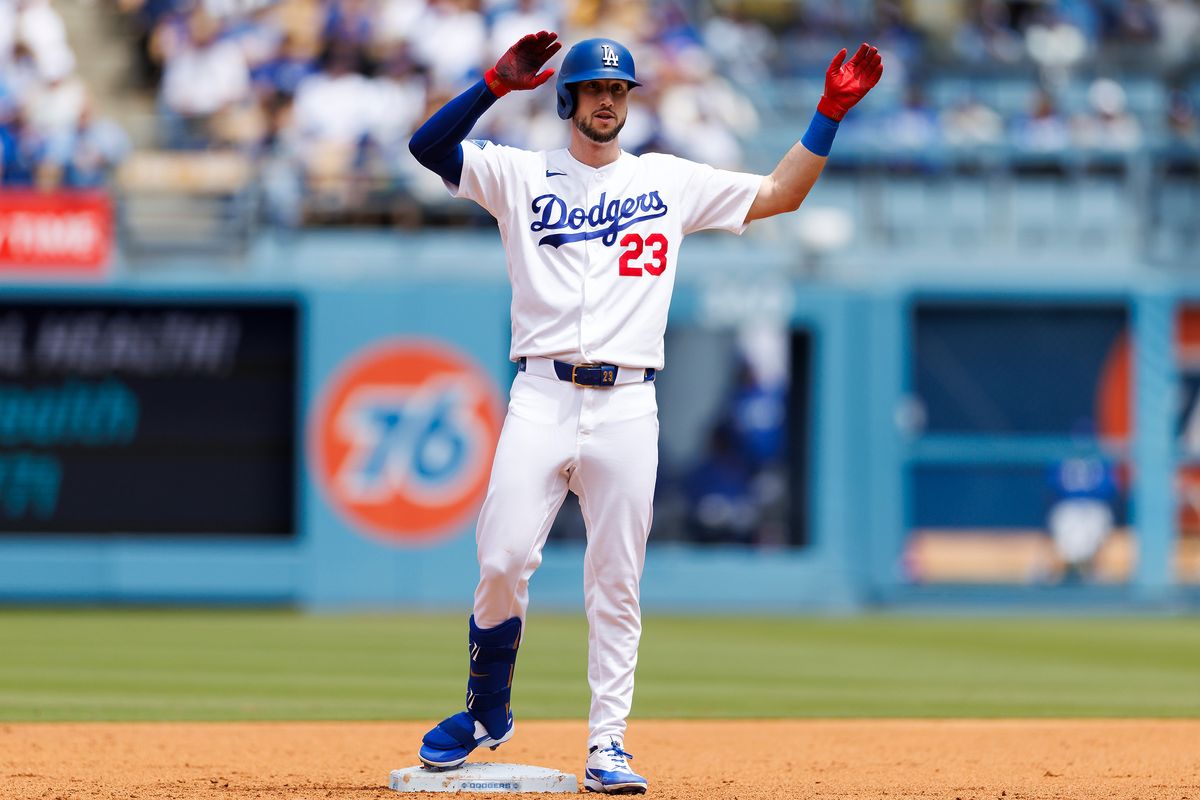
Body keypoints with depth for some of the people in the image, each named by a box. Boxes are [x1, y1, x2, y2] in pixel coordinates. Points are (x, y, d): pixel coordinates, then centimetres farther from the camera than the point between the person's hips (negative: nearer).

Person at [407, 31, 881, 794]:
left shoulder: (670, 181, 15)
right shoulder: (521, 175, 10)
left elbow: (780, 194, 16)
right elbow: (428, 146, -3)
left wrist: (830, 111, 7)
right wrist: (497, 84, -14)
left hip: (627, 407, 1)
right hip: (541, 399, -1)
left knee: (616, 582, -1)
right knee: (504, 560, -9)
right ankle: (487, 711, 12)